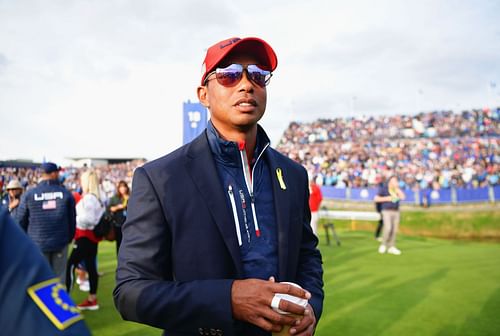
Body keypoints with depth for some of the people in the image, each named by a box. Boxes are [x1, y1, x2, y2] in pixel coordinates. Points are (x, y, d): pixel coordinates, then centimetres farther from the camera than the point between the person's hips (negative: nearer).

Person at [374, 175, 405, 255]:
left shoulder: (397, 189, 10)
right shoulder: (383, 188, -4)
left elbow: (402, 197, -7)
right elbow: (376, 199, -6)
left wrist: (397, 188, -10)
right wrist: (386, 198, -16)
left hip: (396, 212, 5)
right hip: (386, 211, -5)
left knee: (394, 230, 3)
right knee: (388, 228, -19)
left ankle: (391, 247, 11)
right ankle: (383, 244, 0)